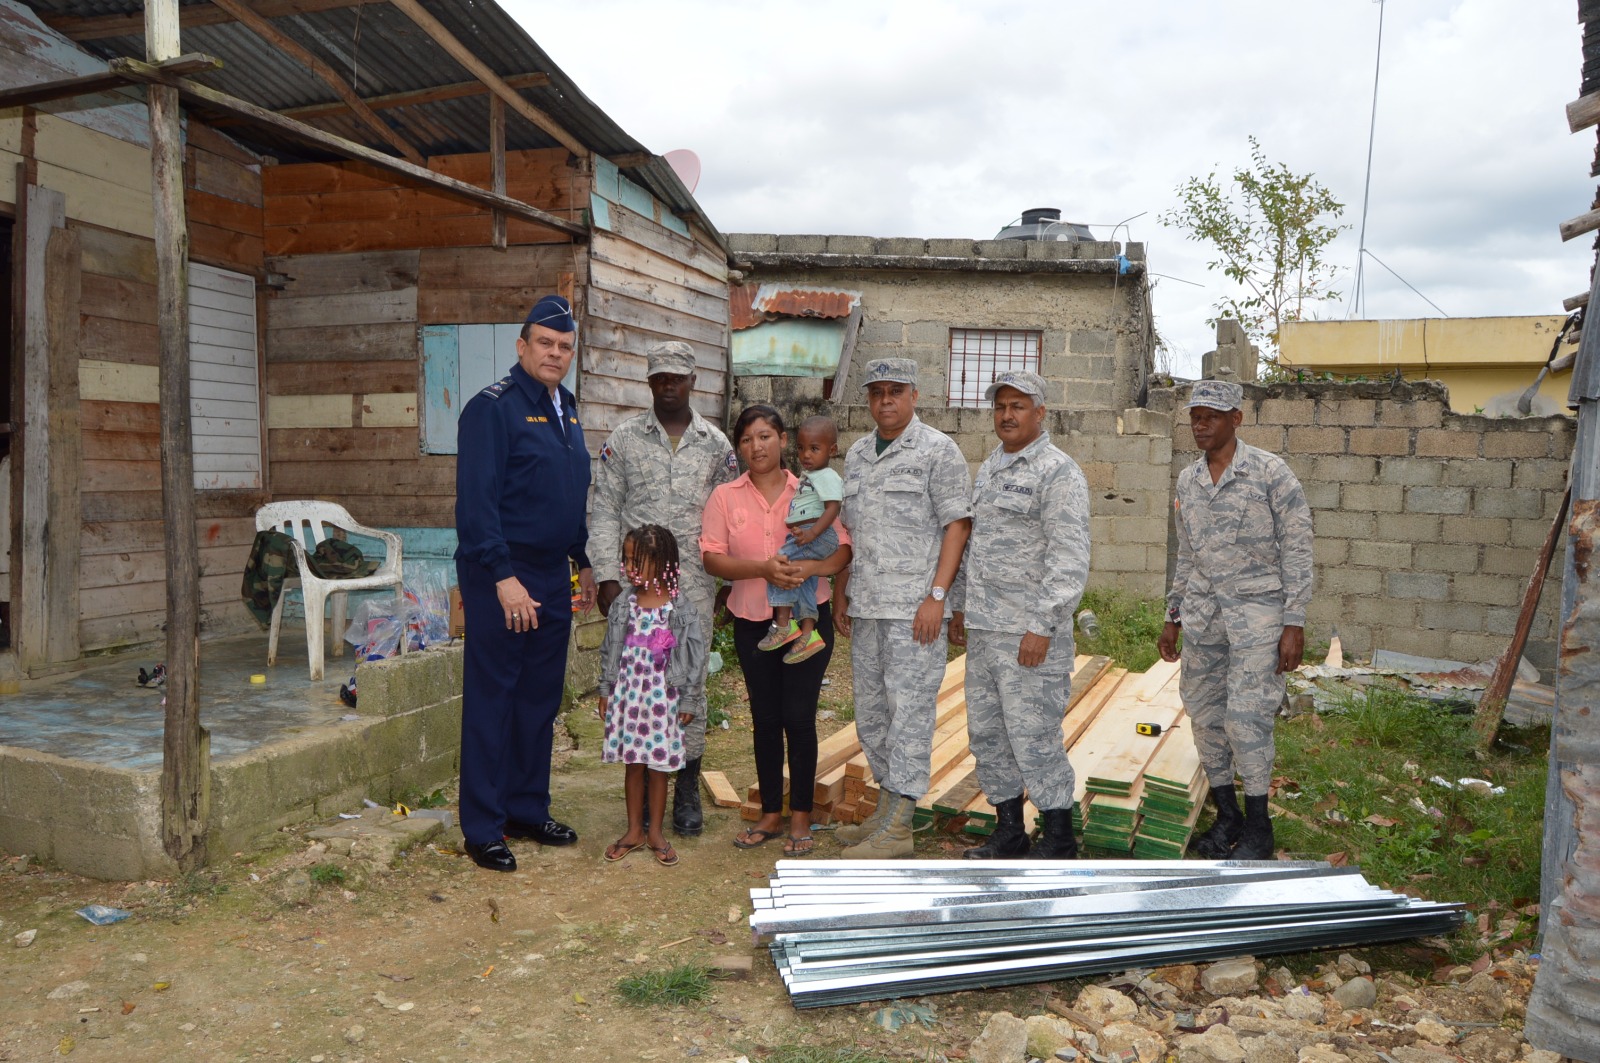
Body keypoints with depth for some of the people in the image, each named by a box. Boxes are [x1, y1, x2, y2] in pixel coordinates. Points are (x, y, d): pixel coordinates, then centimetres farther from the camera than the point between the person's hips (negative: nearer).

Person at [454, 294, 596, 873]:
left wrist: (583, 560, 16)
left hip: (553, 578, 8)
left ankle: (528, 809, 27)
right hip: (501, 578, -8)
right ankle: (484, 828, 10)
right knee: (492, 699, 0)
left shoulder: (566, 409, 14)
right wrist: (503, 576, -23)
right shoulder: (492, 407, -11)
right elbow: (476, 500, -18)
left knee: (541, 696, 14)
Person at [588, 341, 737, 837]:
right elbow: (605, 511, 4)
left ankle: (687, 791, 15)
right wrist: (607, 576, -4)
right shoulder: (624, 438, 6)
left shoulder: (716, 443, 9)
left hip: (694, 583, 1)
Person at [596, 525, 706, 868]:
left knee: (659, 766, 7)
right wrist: (606, 692, 8)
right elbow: (609, 652, 8)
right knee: (634, 765, 12)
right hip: (628, 694, 3)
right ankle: (634, 831, 24)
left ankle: (655, 832, 22)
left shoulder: (681, 611, -11)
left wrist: (688, 702, -5)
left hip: (662, 697, -3)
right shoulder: (623, 607, 0)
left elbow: (694, 657, -6)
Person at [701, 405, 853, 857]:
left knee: (799, 718, -1)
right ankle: (770, 814, 23)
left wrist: (809, 567, -22)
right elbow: (713, 559, -7)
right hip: (753, 621, 2)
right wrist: (763, 569, -21)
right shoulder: (725, 497, 2)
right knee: (765, 719, 10)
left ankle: (801, 818, 13)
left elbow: (844, 549, -2)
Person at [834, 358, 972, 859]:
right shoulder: (857, 454, 16)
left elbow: (957, 525, -9)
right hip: (866, 605, 7)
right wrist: (842, 594, 15)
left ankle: (897, 827, 1)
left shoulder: (938, 451, -4)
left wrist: (936, 596, -16)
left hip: (913, 606, -7)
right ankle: (886, 806, 26)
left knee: (909, 708, -5)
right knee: (870, 709, 13)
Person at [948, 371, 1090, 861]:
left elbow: (1069, 560, -16)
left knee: (1033, 738, -4)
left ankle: (1059, 839, 13)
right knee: (986, 734, 13)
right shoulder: (988, 469, 16)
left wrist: (1042, 626, -21)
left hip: (1029, 634, -8)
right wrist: (958, 606, 20)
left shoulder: (1058, 473, -9)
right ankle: (1008, 833, 26)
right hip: (982, 630, 8)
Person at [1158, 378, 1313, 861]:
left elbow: (1297, 550, -8)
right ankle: (1226, 816, 23)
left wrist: (1294, 623, -12)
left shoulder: (1270, 473, -8)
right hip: (1202, 613, 6)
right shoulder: (1187, 480, 9)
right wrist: (1172, 617, 16)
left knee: (1246, 717, -8)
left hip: (1256, 609, -6)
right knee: (1205, 715, 8)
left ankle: (1257, 828, 8)